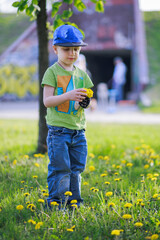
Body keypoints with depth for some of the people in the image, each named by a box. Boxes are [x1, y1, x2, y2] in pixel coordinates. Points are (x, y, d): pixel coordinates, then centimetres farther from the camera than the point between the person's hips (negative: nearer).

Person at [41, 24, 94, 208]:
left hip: (78, 131, 5)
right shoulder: (52, 72, -4)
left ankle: (74, 201, 20)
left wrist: (86, 101, -10)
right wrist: (68, 96, -26)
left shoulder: (81, 74, 13)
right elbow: (47, 101, -12)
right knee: (60, 168, -6)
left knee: (77, 168, 9)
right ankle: (55, 202, 4)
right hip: (58, 130, -5)